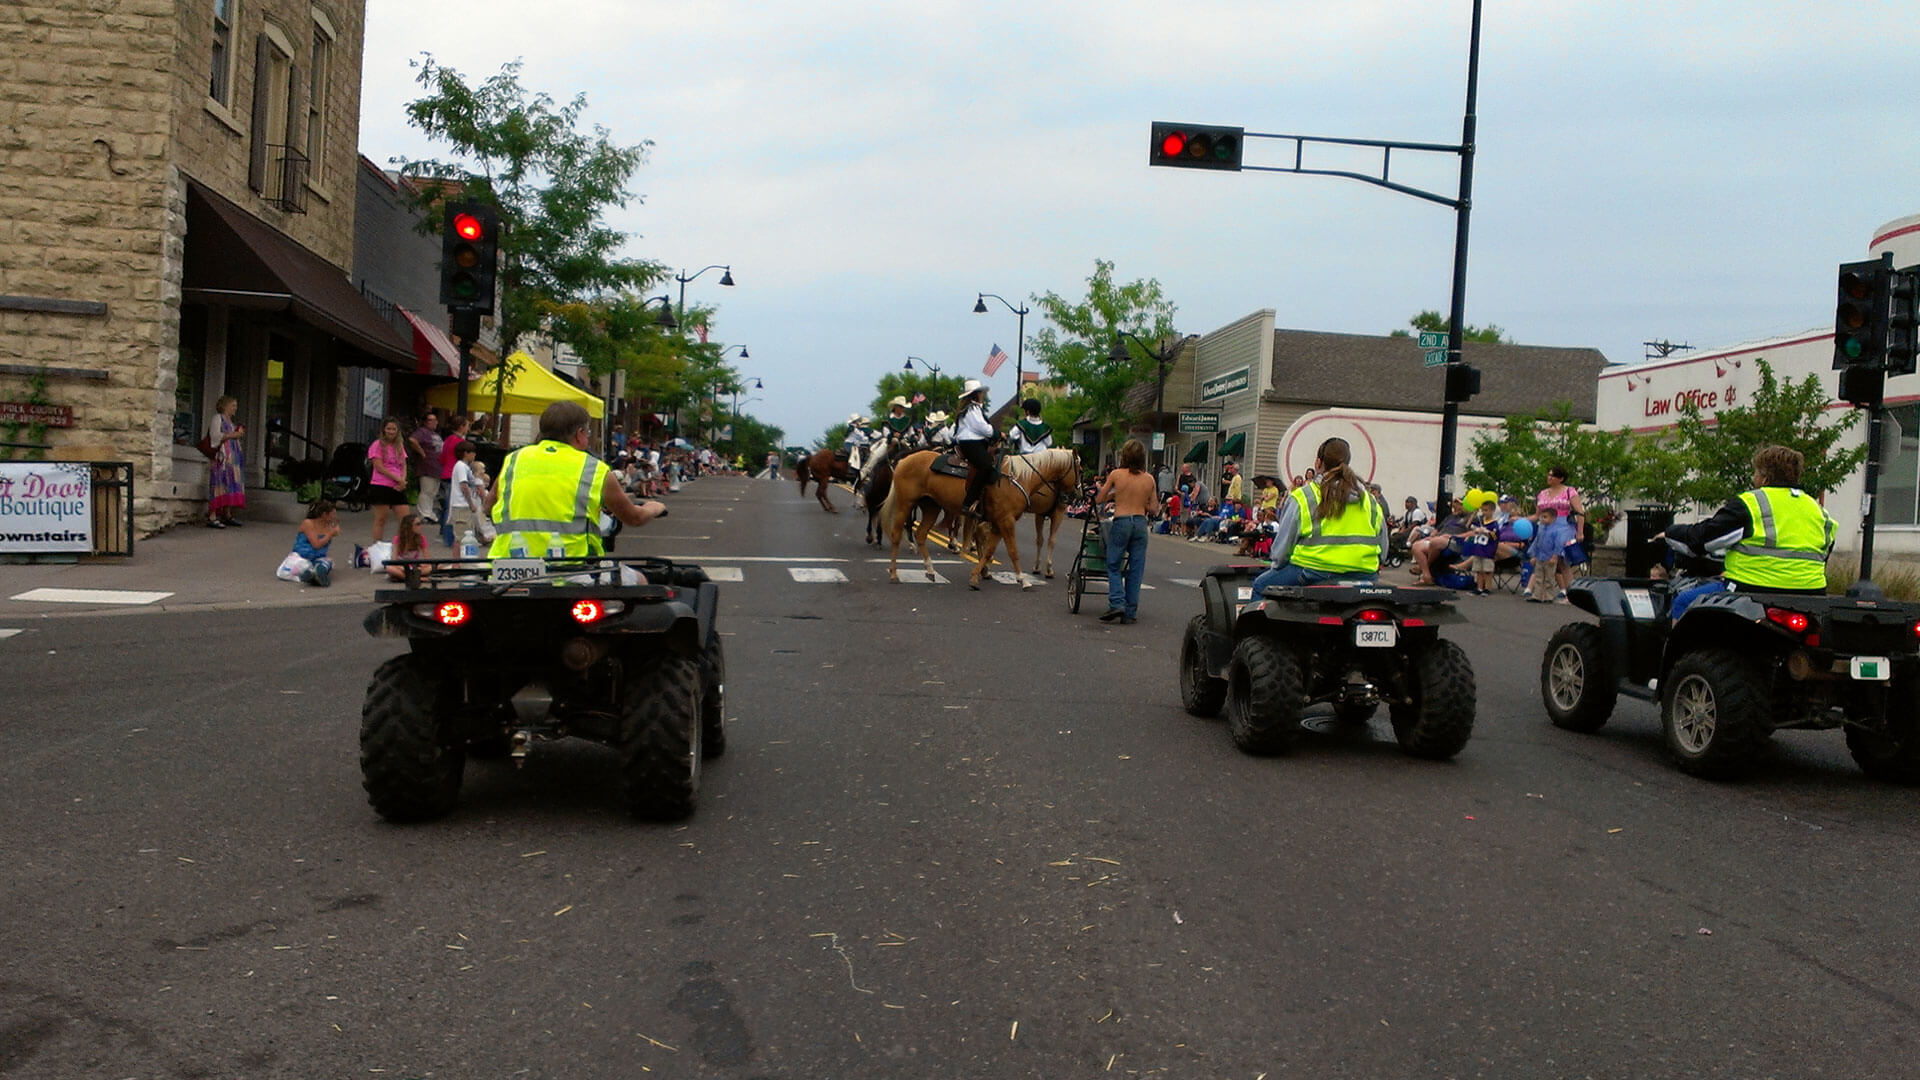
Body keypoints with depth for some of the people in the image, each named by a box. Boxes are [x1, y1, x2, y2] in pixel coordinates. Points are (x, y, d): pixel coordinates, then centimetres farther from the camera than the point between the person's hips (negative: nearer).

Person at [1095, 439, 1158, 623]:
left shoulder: (1116, 475, -3)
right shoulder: (1149, 479, 3)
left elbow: (1098, 499, 5)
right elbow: (1153, 508, 6)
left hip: (1120, 522, -2)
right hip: (1140, 523, 2)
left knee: (1114, 567, 9)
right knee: (1135, 569, 8)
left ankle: (1117, 603, -8)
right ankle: (1130, 612, 9)